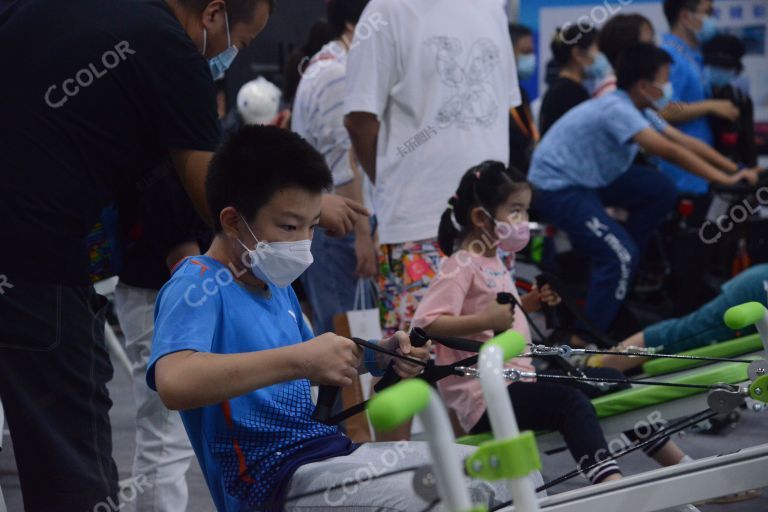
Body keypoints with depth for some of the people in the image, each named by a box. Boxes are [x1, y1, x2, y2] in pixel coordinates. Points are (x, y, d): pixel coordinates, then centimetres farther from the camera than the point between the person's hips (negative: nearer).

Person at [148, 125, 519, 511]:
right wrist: (299, 359, -37)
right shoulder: (198, 285, -13)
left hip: (327, 451, 10)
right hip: (273, 477, -10)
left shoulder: (276, 285, 17)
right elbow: (174, 384, -32)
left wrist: (373, 357, 10)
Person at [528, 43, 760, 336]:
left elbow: (687, 142, 2)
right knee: (621, 255, -20)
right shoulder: (617, 109, -26)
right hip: (555, 188, -9)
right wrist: (725, 179, -31)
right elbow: (669, 151, -33)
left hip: (589, 178, 9)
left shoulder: (637, 110, 3)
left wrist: (736, 170, -6)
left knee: (662, 191, -1)